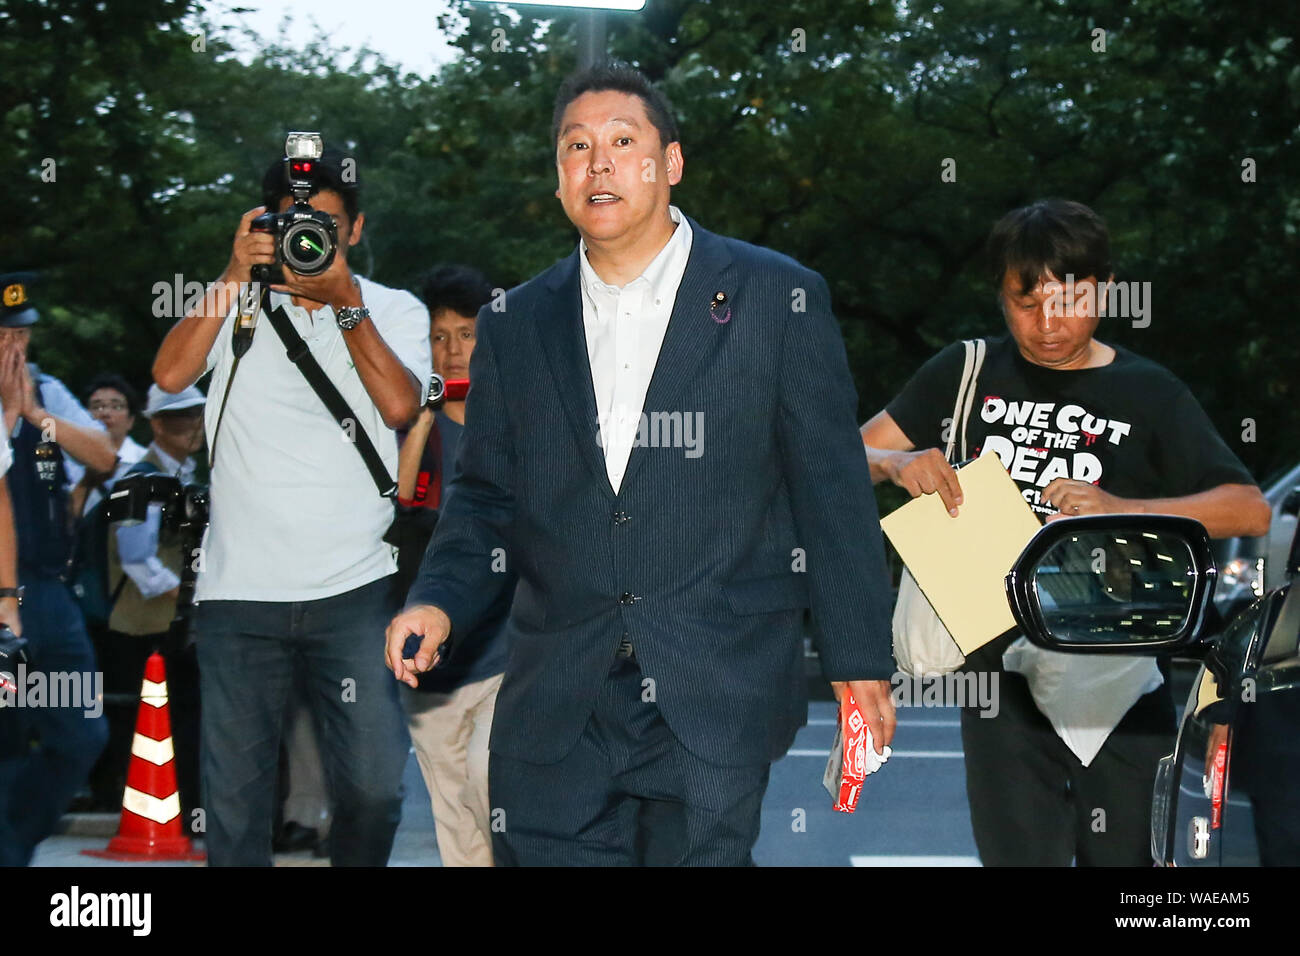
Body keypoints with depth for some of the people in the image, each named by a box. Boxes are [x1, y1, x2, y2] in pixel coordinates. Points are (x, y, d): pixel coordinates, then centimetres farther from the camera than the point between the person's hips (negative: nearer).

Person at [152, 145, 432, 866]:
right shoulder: (233, 301, 11)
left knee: (373, 789, -8)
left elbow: (399, 405, -8)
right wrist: (236, 277, -11)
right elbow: (170, 374, -7)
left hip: (352, 589, 0)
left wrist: (342, 298, -12)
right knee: (235, 802, 2)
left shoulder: (395, 312, 10)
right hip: (238, 591, 1)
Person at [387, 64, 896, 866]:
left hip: (719, 696, -3)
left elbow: (834, 491, 1)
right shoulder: (516, 325, 12)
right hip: (555, 705, 3)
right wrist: (439, 601, -3)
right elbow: (487, 497, 15)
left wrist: (860, 661, 0)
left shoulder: (779, 299, 1)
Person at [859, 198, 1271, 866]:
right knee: (1017, 852, 0)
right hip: (1001, 666, 0)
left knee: (1125, 855, 4)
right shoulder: (968, 373, 8)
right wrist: (898, 465, -15)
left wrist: (1122, 509, -19)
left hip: (1117, 673, 0)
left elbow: (1249, 510, -5)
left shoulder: (1149, 395, 4)